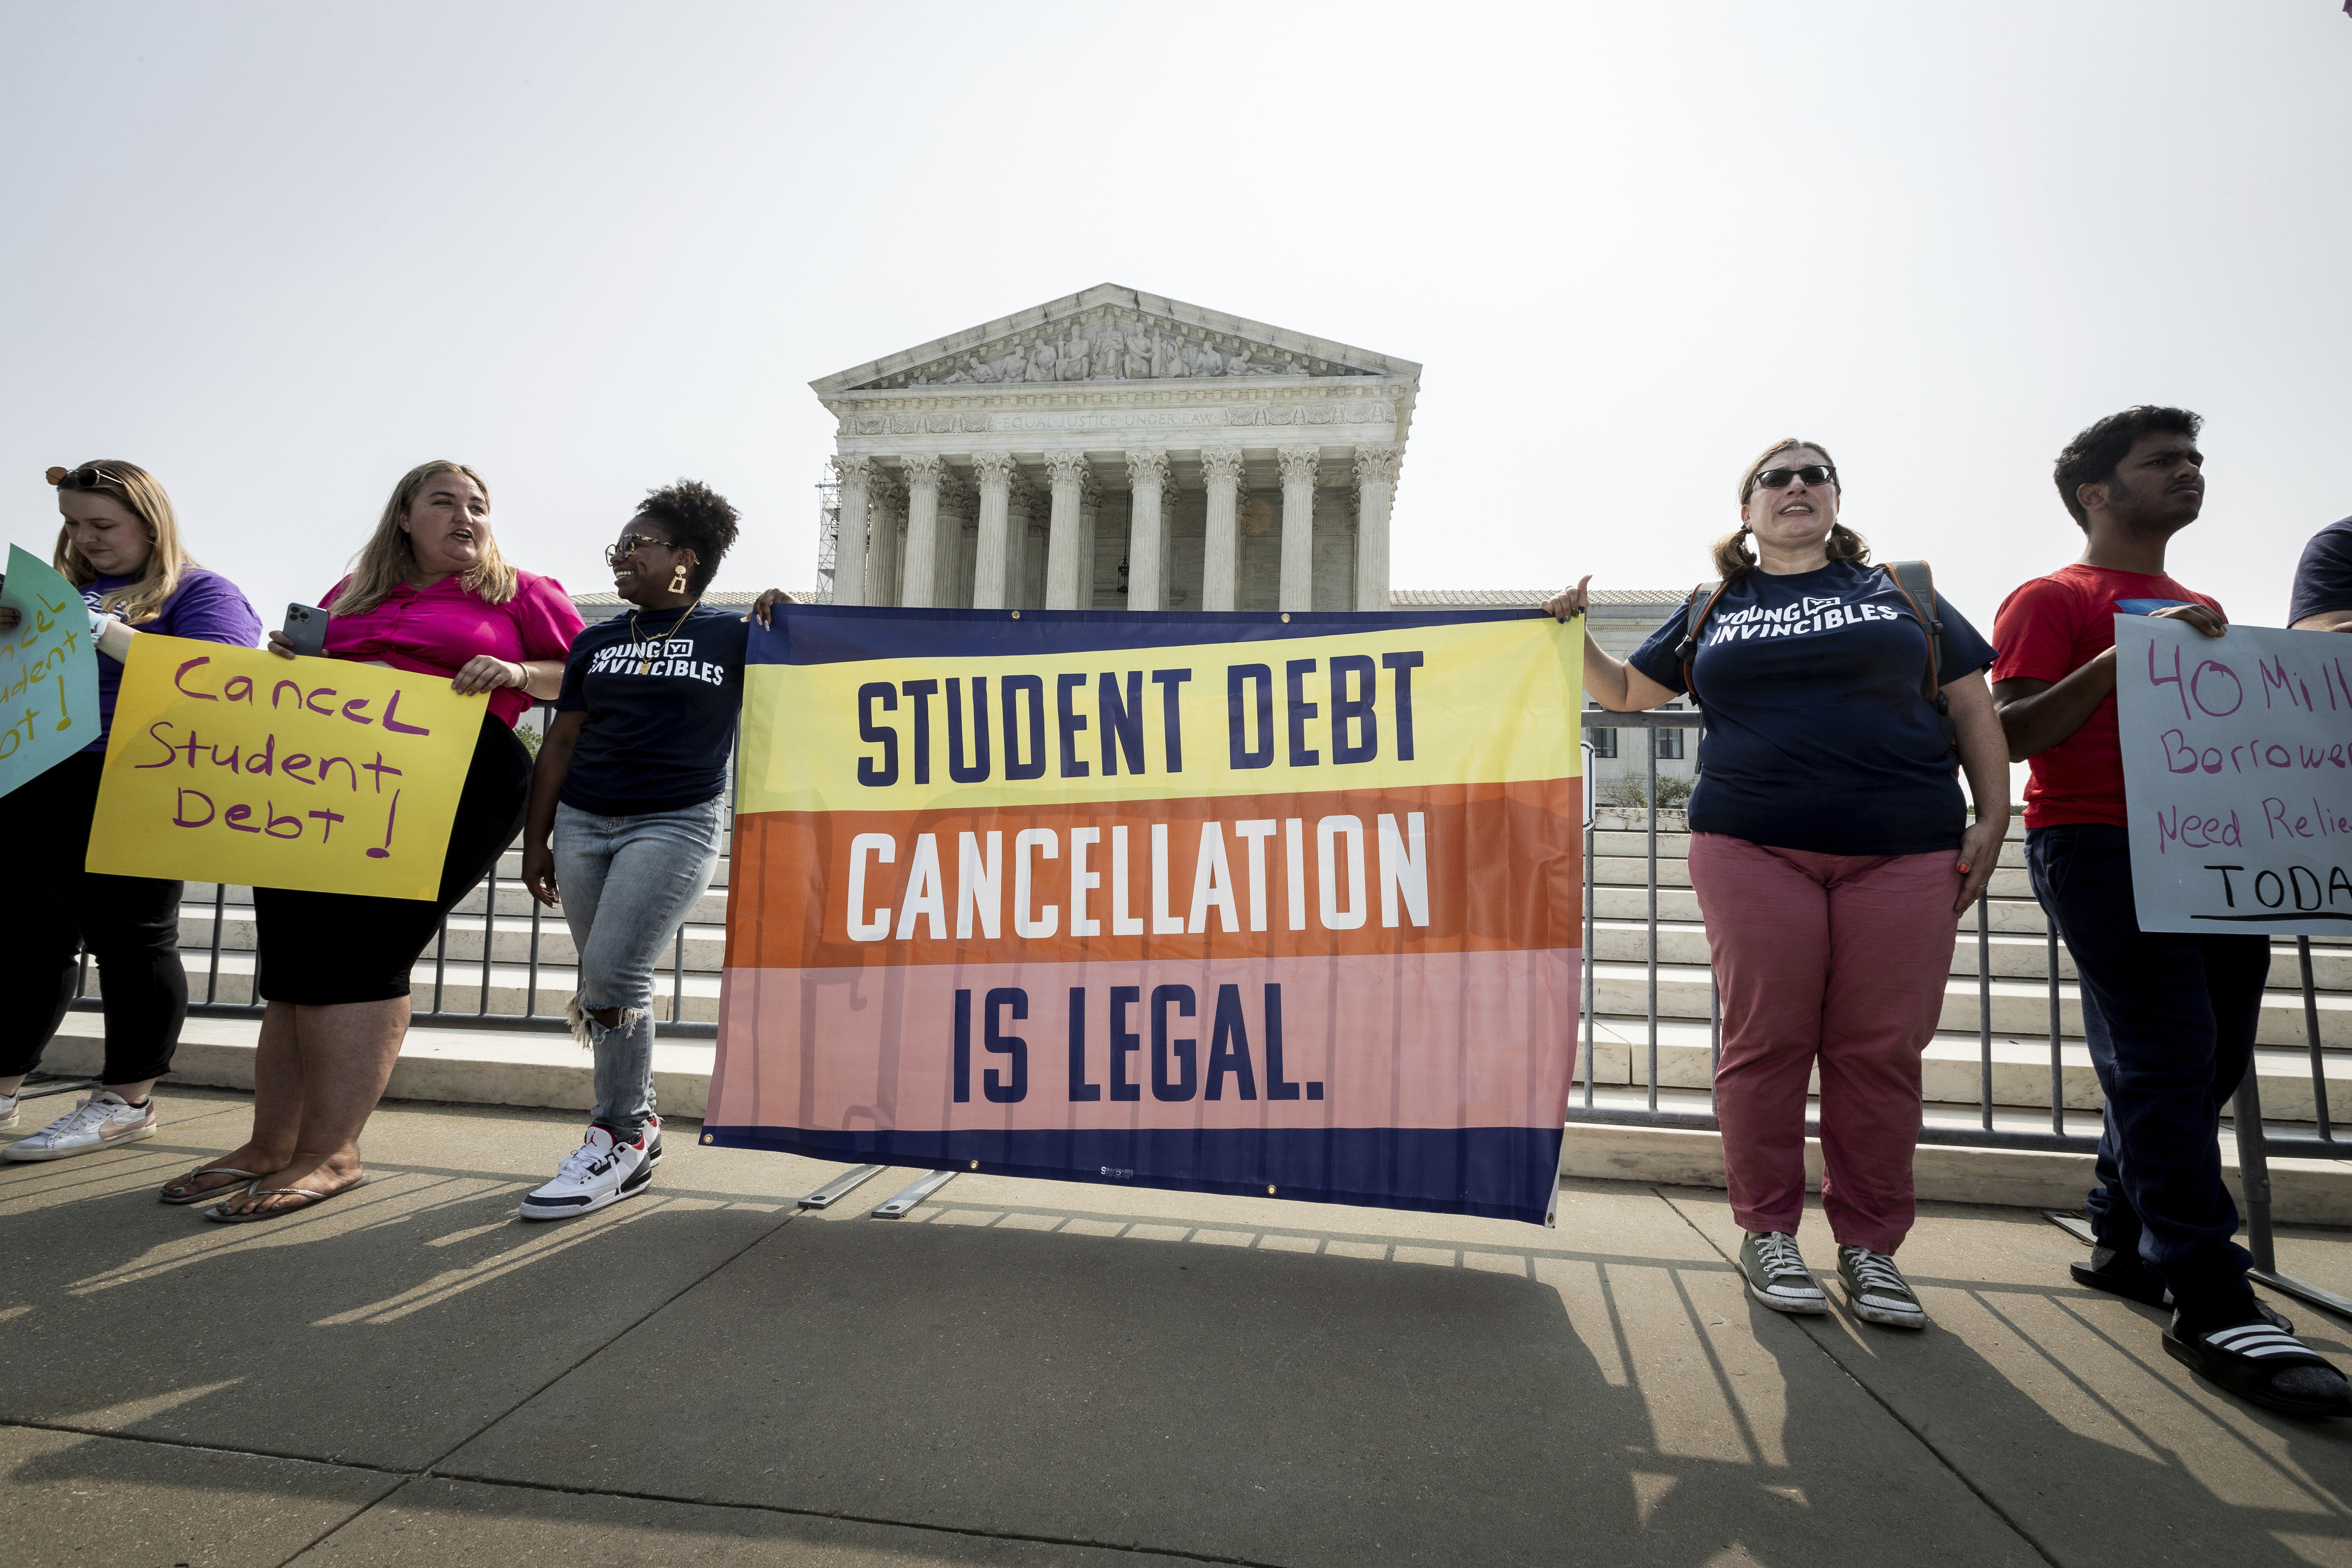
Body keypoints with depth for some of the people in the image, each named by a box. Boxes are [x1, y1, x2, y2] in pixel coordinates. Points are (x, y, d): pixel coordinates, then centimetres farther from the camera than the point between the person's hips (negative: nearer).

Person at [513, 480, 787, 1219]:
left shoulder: (732, 635, 3)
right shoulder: (595, 643, 15)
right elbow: (561, 742, 14)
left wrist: (786, 623, -10)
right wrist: (536, 841, 11)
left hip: (676, 823, -5)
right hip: (583, 823, 5)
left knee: (613, 970, -17)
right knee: (605, 982, 6)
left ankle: (618, 1137, -2)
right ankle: (638, 1134, 18)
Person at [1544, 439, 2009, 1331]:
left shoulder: (1900, 591, 15)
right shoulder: (1712, 611, 16)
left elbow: (1973, 707, 12)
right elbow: (1625, 693, 22)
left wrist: (1991, 822, 2)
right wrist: (1574, 636, 7)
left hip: (1902, 853, 1)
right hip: (1754, 848, 0)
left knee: (1881, 1050, 1)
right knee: (1765, 1040, -1)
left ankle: (1870, 1247, 15)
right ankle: (1769, 1234, 12)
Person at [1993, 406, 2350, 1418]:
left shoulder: (2202, 611, 25)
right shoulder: (2052, 601, -1)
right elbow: (2009, 734, -11)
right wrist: (2125, 657, -19)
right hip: (2099, 843, -8)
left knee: (2208, 1061, 9)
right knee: (2166, 1057, -12)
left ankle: (2125, 1246, 22)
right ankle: (2210, 1300, -9)